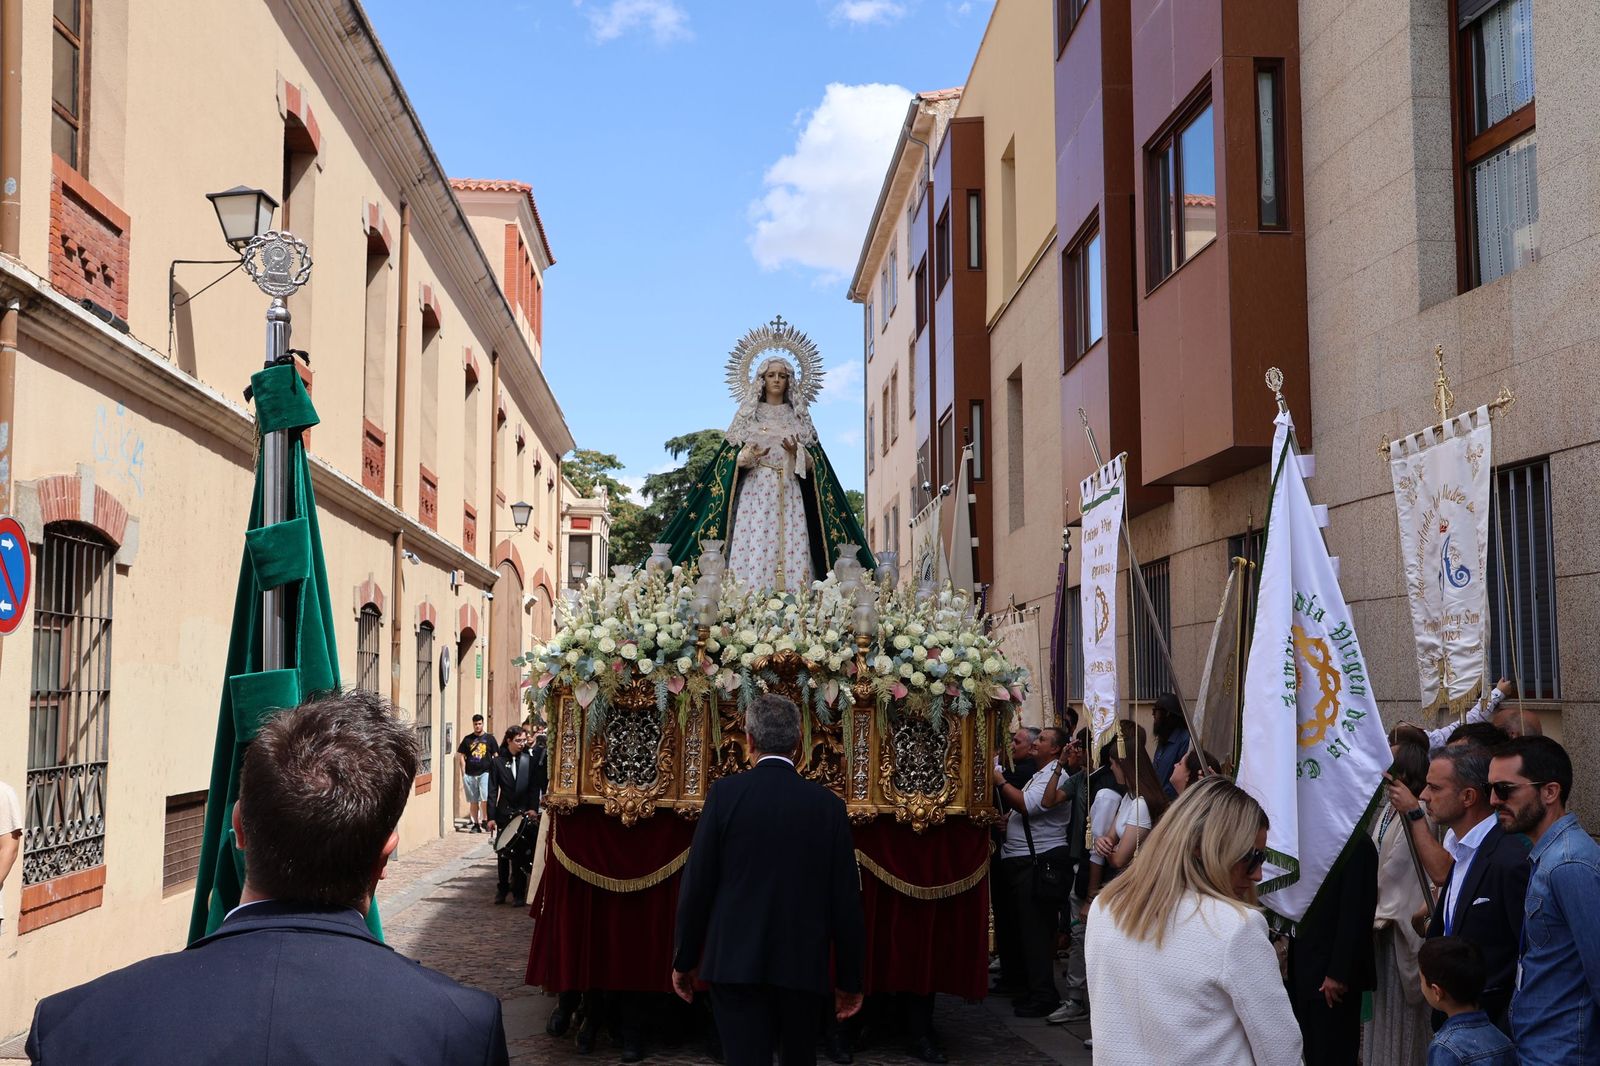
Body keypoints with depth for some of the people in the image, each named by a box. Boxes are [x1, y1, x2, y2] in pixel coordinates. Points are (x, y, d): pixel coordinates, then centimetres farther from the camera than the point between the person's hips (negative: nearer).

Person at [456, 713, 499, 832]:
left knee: (485, 798, -17)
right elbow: (462, 756, 10)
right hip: (470, 774, 2)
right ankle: (476, 824, 16)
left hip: (485, 772, -2)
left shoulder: (489, 738, 5)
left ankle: (485, 820, -3)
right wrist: (463, 774, 2)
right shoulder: (467, 739, 8)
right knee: (473, 801, 8)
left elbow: (496, 755, 7)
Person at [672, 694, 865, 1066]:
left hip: (735, 962, -2)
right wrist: (849, 979, 9)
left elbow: (697, 884, -4)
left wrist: (684, 960, 7)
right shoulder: (828, 804, 0)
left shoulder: (725, 793, -4)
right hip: (803, 966, 2)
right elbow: (846, 899, 1)